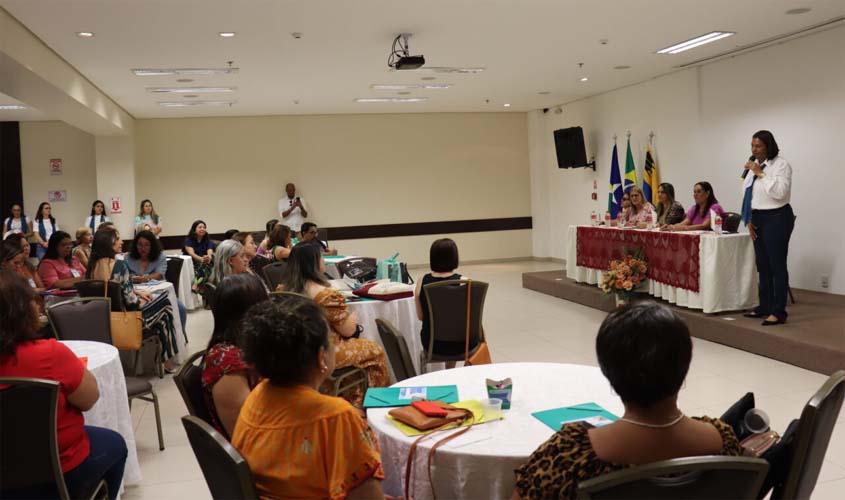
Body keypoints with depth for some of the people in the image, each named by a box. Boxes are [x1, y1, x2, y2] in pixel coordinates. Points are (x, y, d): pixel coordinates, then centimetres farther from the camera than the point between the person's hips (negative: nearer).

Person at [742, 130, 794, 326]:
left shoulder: (781, 164, -11)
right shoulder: (754, 166, 11)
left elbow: (780, 192, -24)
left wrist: (760, 174, -21)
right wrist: (749, 219, 11)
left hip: (776, 218, -8)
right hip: (758, 218, 8)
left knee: (777, 266, -6)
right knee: (762, 265, 14)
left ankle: (778, 312, -2)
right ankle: (765, 307, 24)